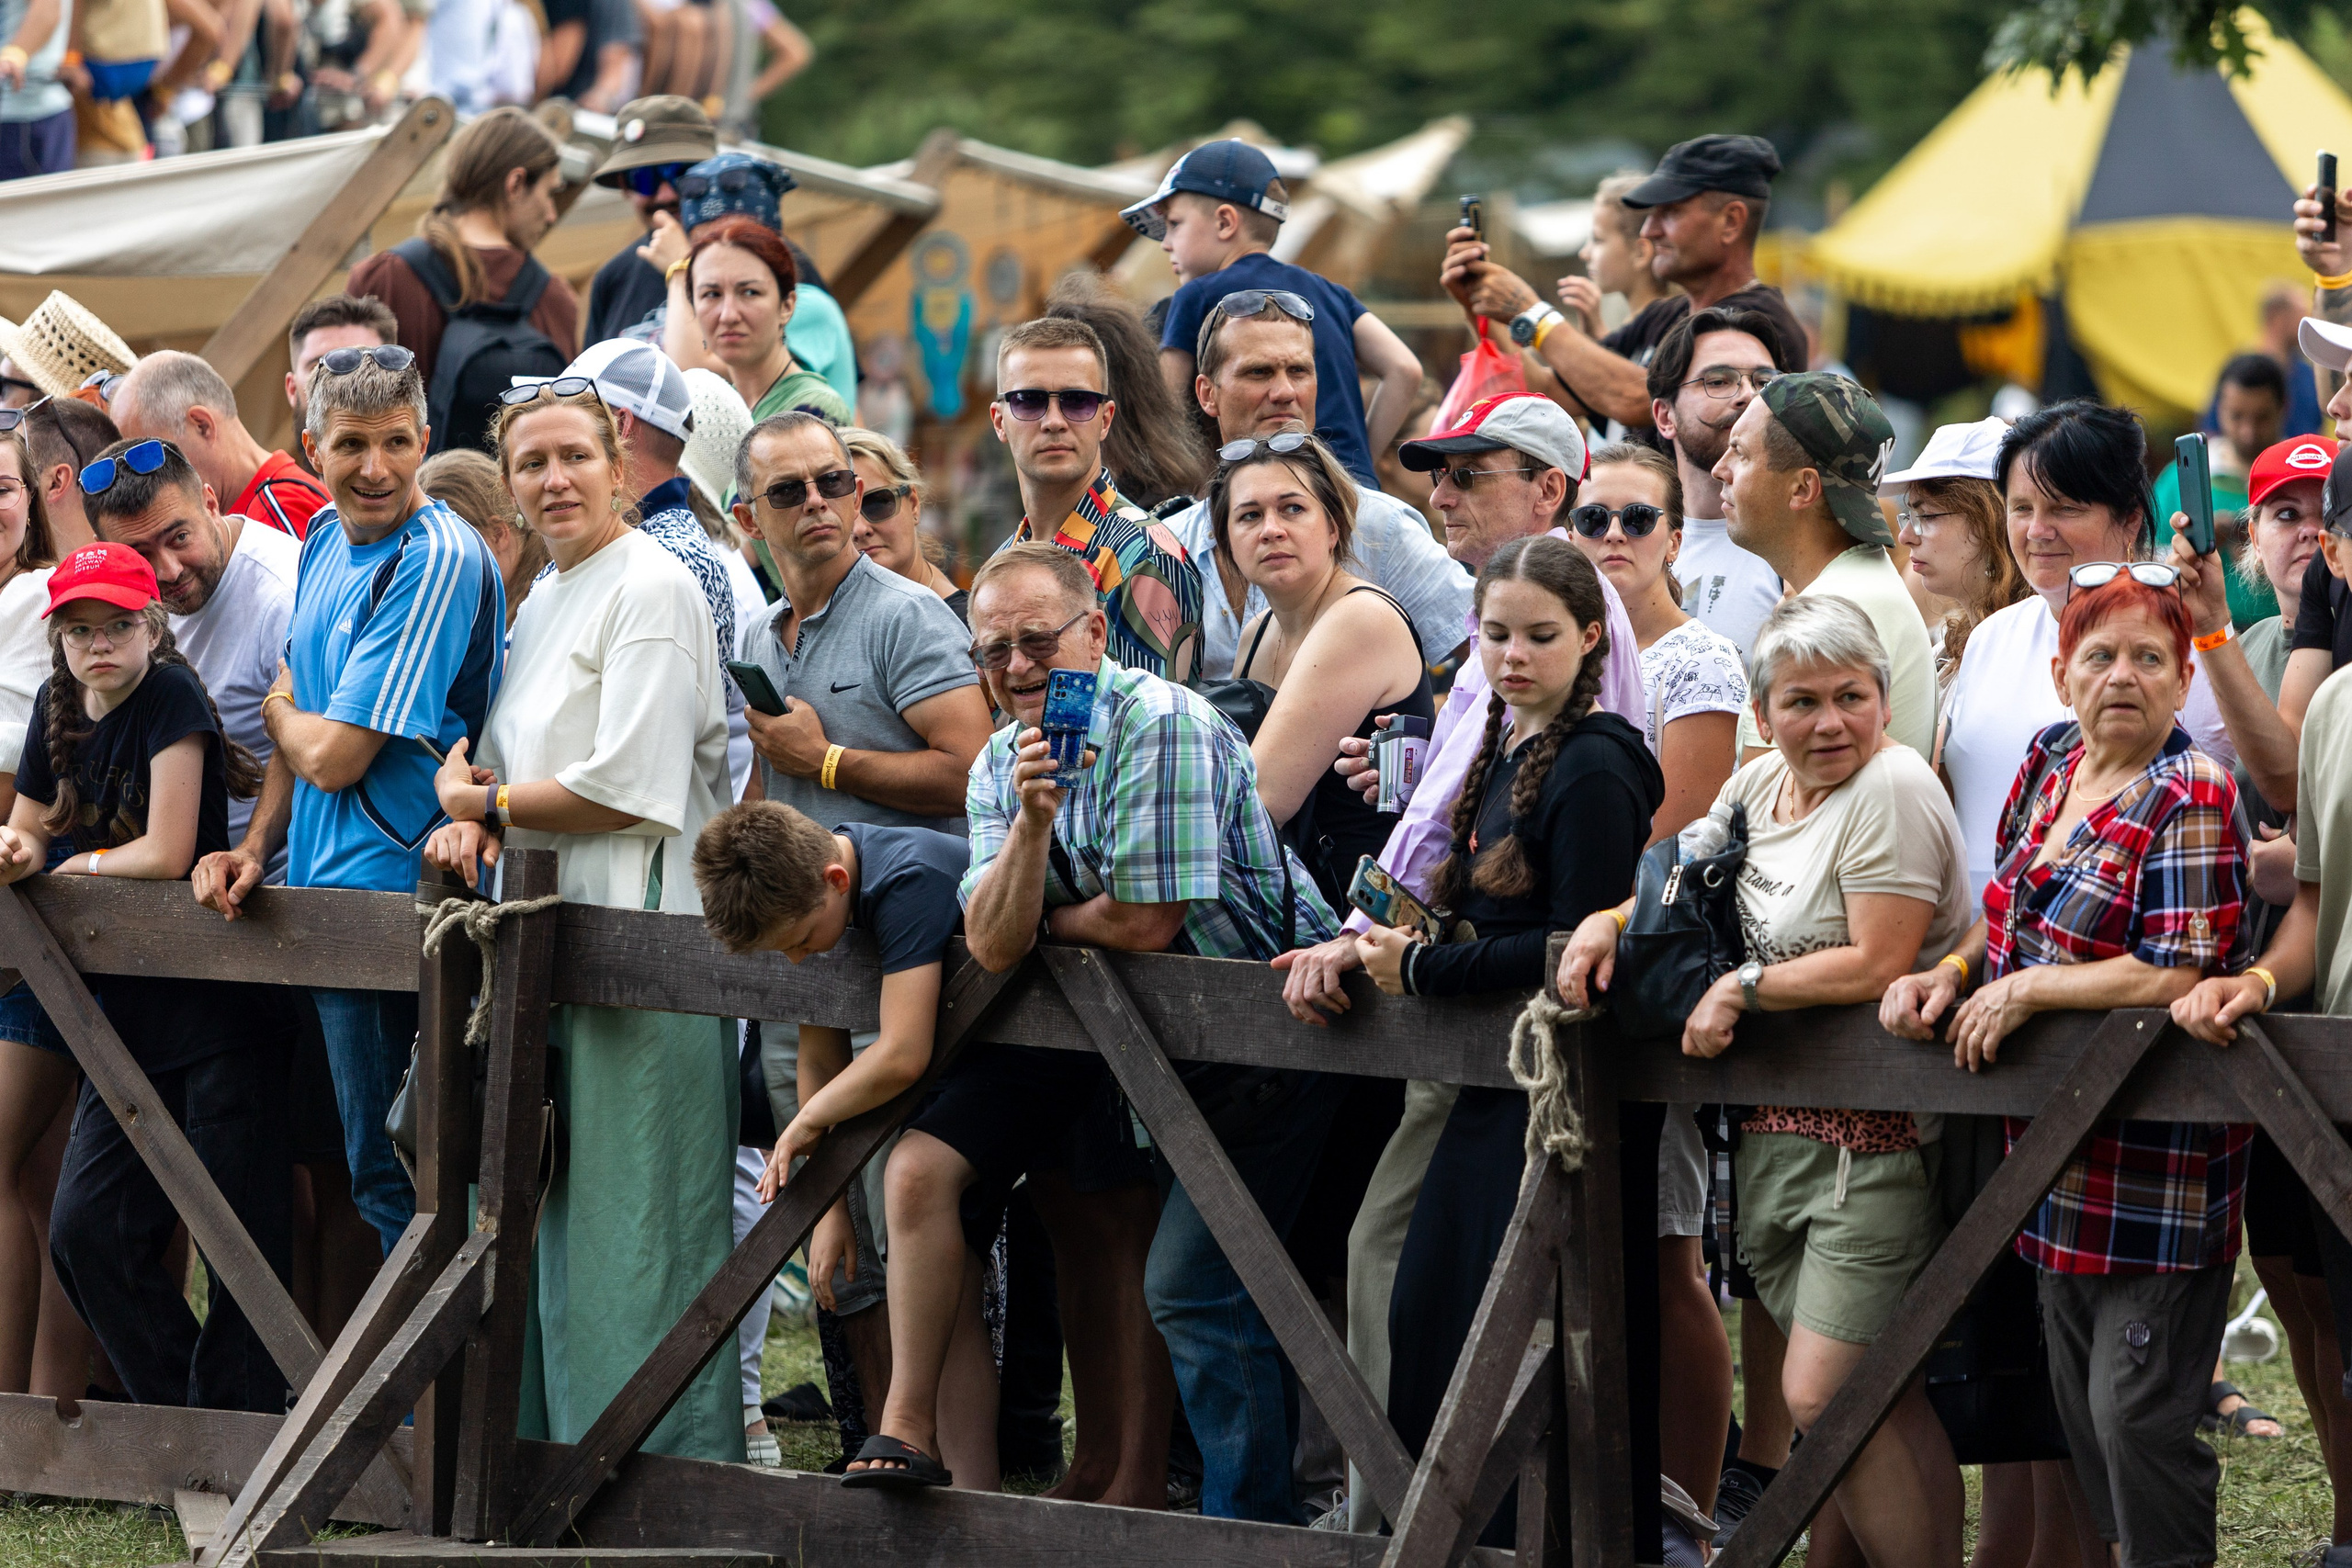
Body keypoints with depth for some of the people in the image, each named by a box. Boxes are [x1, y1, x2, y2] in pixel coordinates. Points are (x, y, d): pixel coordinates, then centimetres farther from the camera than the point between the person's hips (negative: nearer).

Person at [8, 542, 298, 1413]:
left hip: (222, 1006, -8)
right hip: (132, 1012, 8)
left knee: (241, 1238, -5)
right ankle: (182, 1415, 15)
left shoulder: (170, 697, -13)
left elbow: (166, 854, -17)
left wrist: (73, 863, -2)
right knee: (86, 1231, 4)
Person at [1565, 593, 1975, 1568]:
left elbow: (1876, 965, -21)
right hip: (1772, 1127, 8)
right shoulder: (1759, 784, 11)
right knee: (1879, 1393, 10)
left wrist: (1741, 989, -11)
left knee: (1823, 1396, -13)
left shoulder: (1891, 787, -14)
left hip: (1873, 1130, -8)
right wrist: (1609, 922, 10)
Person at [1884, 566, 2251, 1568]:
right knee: (2079, 1406, 15)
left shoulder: (2190, 800, -15)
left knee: (2137, 1416, -8)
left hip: (2153, 1172, -8)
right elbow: (2015, 913, 21)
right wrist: (1952, 972, 2)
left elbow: (2175, 974, -22)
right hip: (2058, 1154, 8)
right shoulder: (2048, 767, 9)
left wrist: (2021, 991, -19)